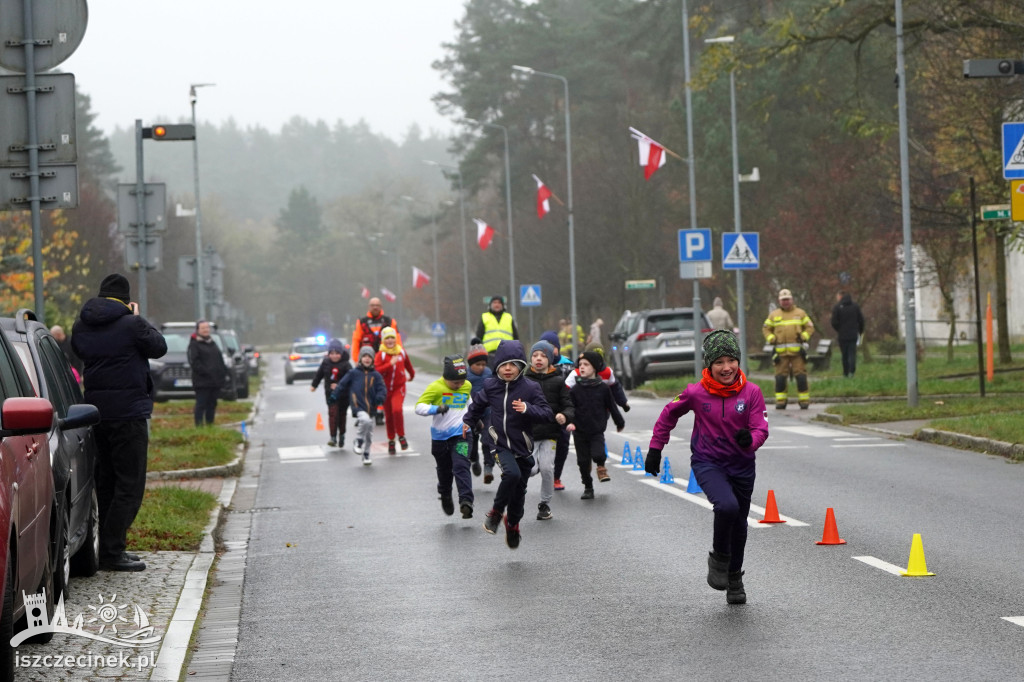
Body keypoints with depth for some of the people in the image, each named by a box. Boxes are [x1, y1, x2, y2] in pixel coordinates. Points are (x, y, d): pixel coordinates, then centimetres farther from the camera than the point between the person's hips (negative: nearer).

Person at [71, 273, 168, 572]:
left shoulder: (81, 326, 6)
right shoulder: (131, 324, -13)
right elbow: (159, 347, -1)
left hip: (96, 410, 7)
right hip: (128, 412, -7)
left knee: (105, 482, 16)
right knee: (130, 485, -3)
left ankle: (109, 549, 18)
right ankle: (112, 552, -9)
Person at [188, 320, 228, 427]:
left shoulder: (213, 343, 20)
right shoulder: (194, 344, -4)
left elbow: (220, 360, 22)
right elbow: (194, 362, -14)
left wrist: (224, 372, 10)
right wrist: (205, 371, -20)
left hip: (215, 381, 7)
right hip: (202, 381, -7)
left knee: (212, 404, 11)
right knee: (201, 404, -8)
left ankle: (210, 424, 17)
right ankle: (199, 425, -8)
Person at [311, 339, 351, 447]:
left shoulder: (346, 365, -13)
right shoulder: (326, 362, -2)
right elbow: (319, 373, 13)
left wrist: (339, 385, -31)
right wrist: (314, 385, 22)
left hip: (343, 394, -1)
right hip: (330, 393, 1)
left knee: (342, 414, 11)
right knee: (333, 413, -11)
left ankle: (342, 435, 28)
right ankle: (333, 437, -11)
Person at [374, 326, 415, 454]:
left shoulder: (401, 352, 2)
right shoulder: (381, 355, -8)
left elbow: (408, 364, 22)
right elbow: (377, 370, -22)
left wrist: (412, 375, 38)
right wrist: (390, 364, -29)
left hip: (399, 387, 0)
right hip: (386, 388, 0)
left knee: (397, 410, -22)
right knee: (388, 415, 7)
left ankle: (401, 436, -6)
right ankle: (391, 441, 24)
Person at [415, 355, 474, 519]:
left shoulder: (467, 386, 4)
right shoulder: (436, 387, -10)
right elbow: (419, 406, -16)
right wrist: (436, 409, -31)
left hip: (460, 434, 1)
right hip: (440, 436, -1)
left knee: (461, 467, -17)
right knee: (444, 470, 15)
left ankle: (466, 502, -26)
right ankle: (445, 497, 41)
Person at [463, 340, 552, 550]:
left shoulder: (530, 388, -9)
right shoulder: (491, 386, -2)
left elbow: (547, 414, -14)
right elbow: (478, 403, 20)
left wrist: (527, 409, -30)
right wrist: (468, 421, 32)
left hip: (522, 446, 1)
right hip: (501, 444, -1)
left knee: (518, 491, 10)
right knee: (512, 473, -29)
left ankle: (512, 524, 37)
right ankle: (496, 512, -8)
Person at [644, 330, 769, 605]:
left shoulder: (751, 392, -9)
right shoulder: (696, 393, -11)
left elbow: (761, 429, -12)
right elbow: (669, 415, 6)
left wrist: (750, 440, -35)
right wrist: (655, 448, 9)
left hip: (741, 466, 3)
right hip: (707, 463, -3)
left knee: (739, 523, 15)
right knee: (727, 506, -29)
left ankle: (734, 576, 40)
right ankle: (718, 558, -2)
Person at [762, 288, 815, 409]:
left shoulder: (800, 313, 11)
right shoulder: (773, 315, 12)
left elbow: (810, 327, 12)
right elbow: (766, 329, 17)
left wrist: (804, 336, -5)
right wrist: (771, 338, -2)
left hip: (797, 351, -1)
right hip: (781, 352, 1)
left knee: (801, 376, -3)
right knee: (780, 377, -1)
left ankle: (804, 401, 2)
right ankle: (780, 401, 4)